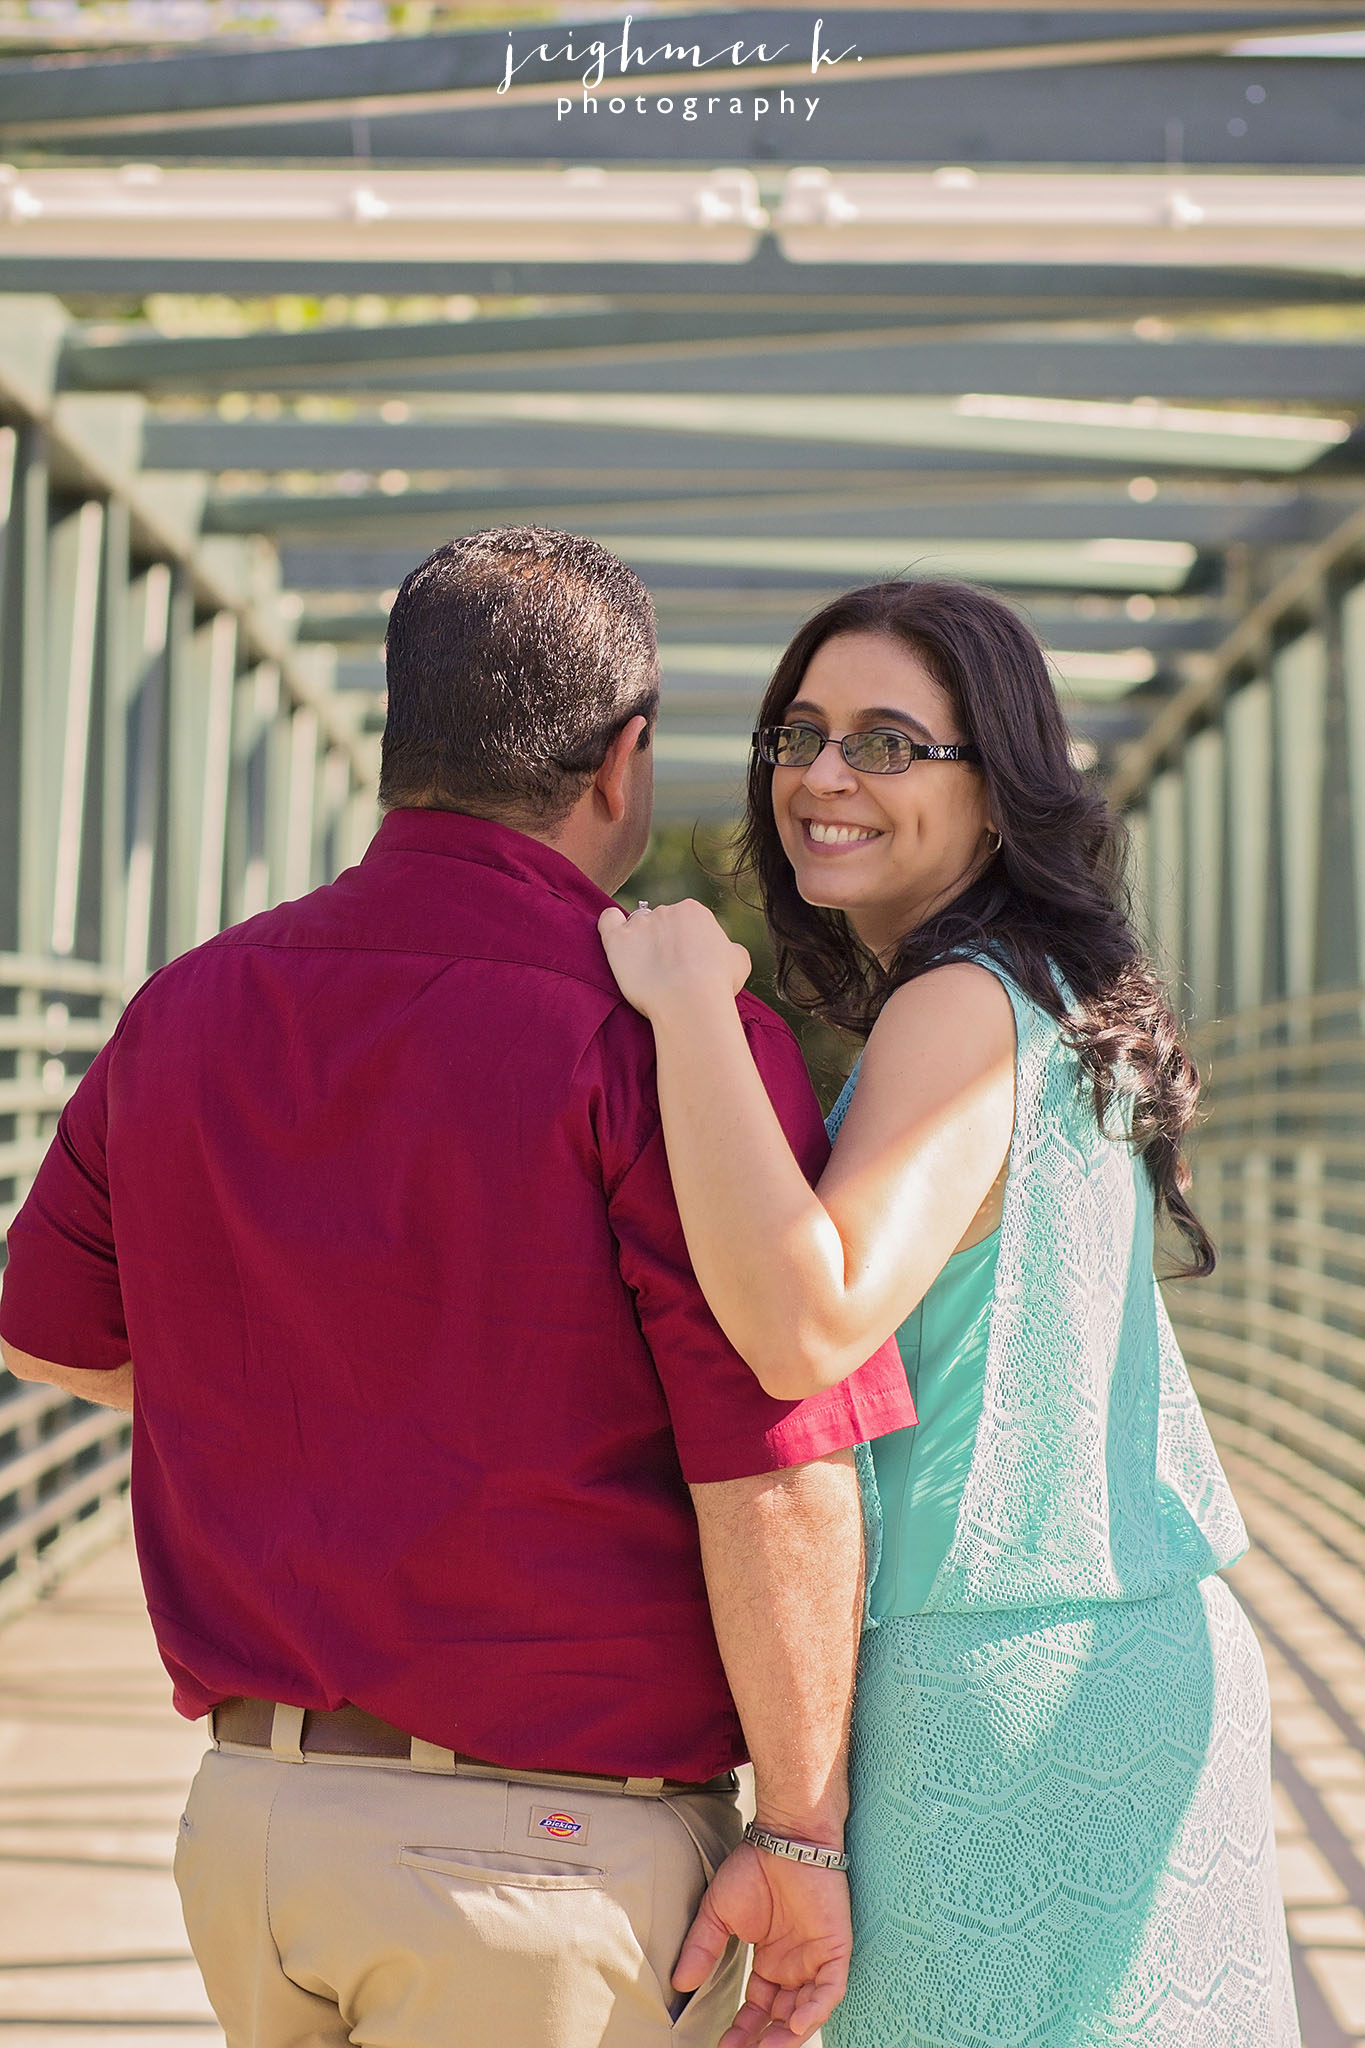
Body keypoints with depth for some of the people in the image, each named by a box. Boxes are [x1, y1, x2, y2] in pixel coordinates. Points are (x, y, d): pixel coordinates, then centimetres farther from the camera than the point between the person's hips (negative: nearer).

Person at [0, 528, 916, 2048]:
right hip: (551, 1854, -6)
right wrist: (806, 1830, -7)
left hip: (252, 1809, 6)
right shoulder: (665, 1041, -15)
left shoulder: (186, 1012, 5)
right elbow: (778, 1481, -18)